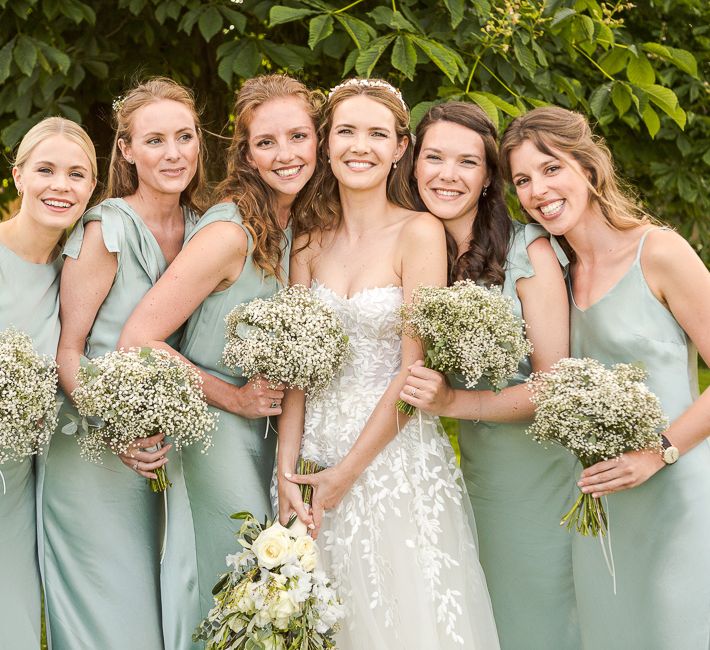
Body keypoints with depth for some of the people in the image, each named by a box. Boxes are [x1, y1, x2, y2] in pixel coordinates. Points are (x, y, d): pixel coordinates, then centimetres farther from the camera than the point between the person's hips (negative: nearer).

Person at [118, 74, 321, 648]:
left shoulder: (296, 224, 3)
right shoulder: (229, 231, -21)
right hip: (213, 429, -7)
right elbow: (138, 340, -23)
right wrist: (234, 397, -15)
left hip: (264, 425, 7)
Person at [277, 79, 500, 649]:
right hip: (317, 447, 4)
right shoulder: (311, 242, 7)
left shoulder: (420, 233, -8)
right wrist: (286, 473, -8)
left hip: (395, 452, -4)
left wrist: (346, 472, -11)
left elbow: (414, 370, -11)